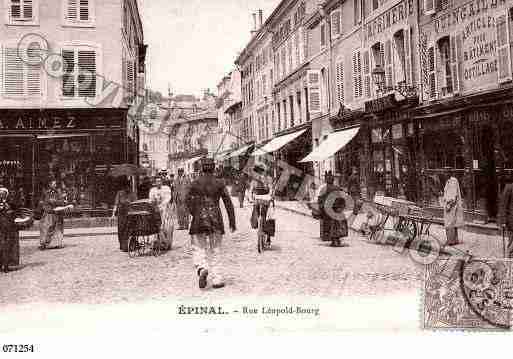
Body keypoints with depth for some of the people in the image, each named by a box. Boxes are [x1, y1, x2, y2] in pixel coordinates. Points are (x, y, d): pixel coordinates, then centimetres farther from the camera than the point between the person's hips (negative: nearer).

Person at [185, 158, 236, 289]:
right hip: (216, 219, 1)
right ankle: (217, 280, 8)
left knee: (198, 249, 8)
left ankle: (202, 269, -19)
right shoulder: (219, 183, 1)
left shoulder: (196, 183, 1)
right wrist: (232, 221, 4)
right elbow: (228, 203, -1)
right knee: (215, 251, 9)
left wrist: (195, 215, -2)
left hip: (199, 219, -1)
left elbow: (188, 199, -9)